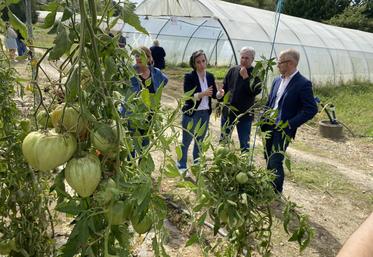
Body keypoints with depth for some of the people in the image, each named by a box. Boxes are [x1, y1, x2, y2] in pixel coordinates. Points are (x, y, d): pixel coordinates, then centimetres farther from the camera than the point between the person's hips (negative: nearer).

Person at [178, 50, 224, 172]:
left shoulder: (210, 76, 2)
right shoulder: (189, 77, -13)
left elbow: (214, 94, 7)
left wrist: (219, 93, -15)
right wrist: (203, 94, -32)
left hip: (205, 113, 5)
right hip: (191, 114, -5)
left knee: (199, 141, 19)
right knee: (186, 141, 7)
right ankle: (182, 167, 21)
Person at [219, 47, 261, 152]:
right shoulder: (232, 70, 3)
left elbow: (256, 91, -21)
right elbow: (224, 88, 9)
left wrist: (246, 77, -25)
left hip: (245, 114, -4)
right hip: (228, 112, 4)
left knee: (244, 143, 7)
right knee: (223, 140, 16)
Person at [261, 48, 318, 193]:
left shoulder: (303, 84, -12)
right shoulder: (277, 81, 9)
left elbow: (311, 109, -14)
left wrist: (290, 124, -18)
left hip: (283, 129, -7)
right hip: (269, 126, 7)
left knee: (275, 162, -8)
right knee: (268, 159, 14)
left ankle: (276, 194, 9)